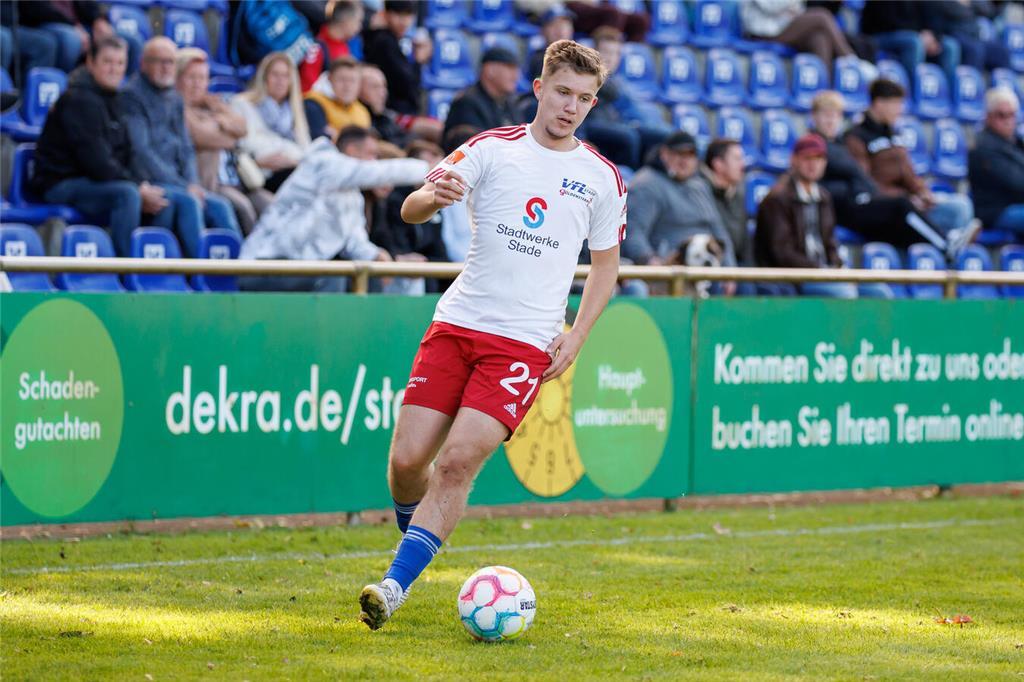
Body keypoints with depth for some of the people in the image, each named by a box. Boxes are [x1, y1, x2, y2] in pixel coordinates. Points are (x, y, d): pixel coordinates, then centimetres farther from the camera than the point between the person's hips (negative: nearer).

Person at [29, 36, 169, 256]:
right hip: (61, 185, -10)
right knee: (127, 194, -32)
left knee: (163, 202, -1)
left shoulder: (111, 100, 15)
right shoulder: (79, 100, -15)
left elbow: (124, 155, 14)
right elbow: (96, 161, -21)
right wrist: (139, 189, -17)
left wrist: (141, 188, -5)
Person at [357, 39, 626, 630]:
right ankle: (419, 534, 26)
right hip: (457, 325, 1)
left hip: (526, 345, -1)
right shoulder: (494, 149, 3)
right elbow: (412, 210, -5)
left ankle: (396, 585, -14)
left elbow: (606, 262, 18)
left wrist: (577, 336, 3)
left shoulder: (603, 179, 6)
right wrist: (433, 196, -30)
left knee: (459, 459, -17)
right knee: (408, 459, -6)